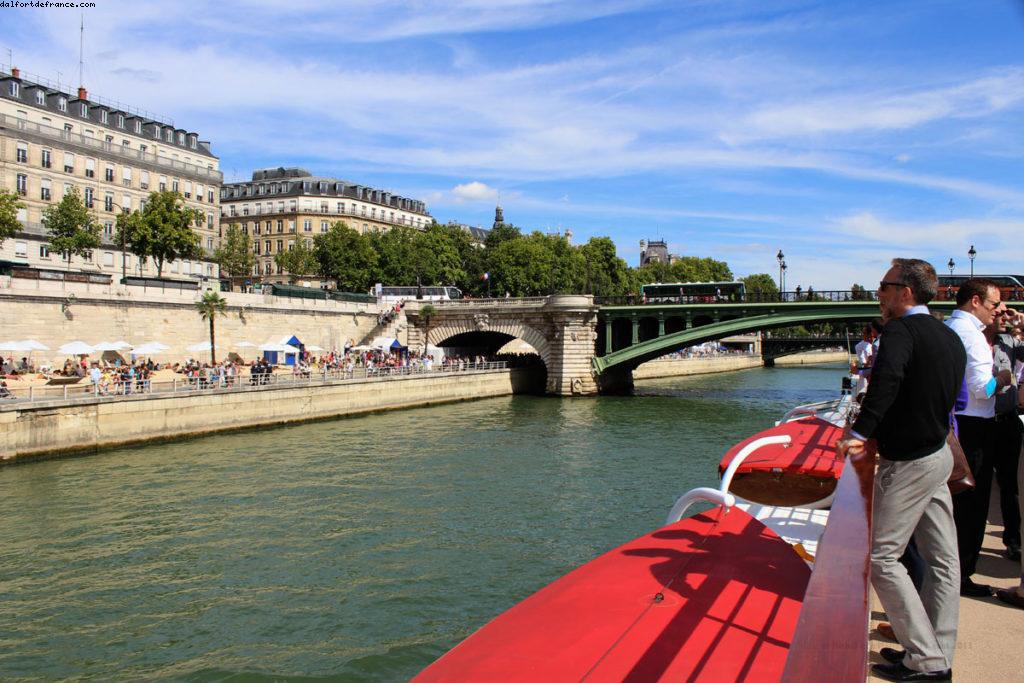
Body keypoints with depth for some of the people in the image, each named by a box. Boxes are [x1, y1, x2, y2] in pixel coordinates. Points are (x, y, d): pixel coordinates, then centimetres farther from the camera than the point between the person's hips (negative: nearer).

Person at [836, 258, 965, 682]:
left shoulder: (901, 330, -17)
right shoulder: (950, 338, 11)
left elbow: (886, 380, -35)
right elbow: (949, 396, 18)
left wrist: (860, 432, -33)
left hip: (908, 463, -10)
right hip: (938, 454, 10)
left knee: (881, 556, -2)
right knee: (941, 558, 13)